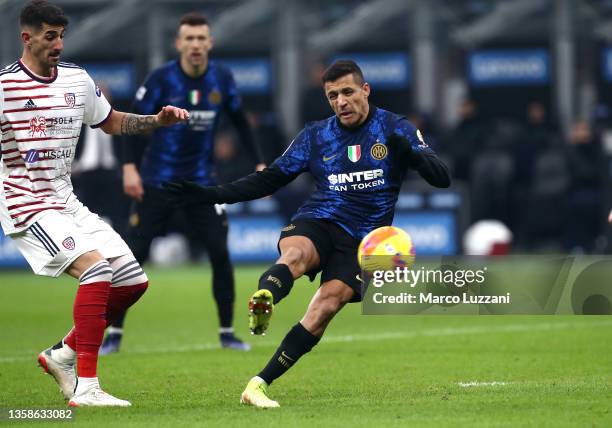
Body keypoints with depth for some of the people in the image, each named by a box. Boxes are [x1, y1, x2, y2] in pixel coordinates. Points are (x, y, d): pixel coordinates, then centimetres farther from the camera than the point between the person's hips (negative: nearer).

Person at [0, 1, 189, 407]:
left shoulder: (77, 79, 9)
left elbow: (112, 122, 23)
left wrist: (157, 120, 8)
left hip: (67, 202, 8)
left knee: (134, 281, 4)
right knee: (95, 266, -27)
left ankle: (63, 355, 18)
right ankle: (85, 387, -27)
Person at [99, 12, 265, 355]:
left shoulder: (222, 79, -2)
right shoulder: (162, 79, -11)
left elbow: (240, 121, 10)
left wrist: (259, 164, 4)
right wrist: (129, 166, -19)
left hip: (202, 181, 2)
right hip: (158, 181, -2)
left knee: (220, 253, -5)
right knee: (133, 255, -5)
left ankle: (227, 332, 8)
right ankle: (115, 334, 5)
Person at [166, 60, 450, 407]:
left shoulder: (397, 130, 4)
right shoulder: (316, 136, 12)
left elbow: (442, 178, -4)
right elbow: (270, 180, 17)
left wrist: (412, 155, -26)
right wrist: (212, 195, 7)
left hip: (362, 239, -1)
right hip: (317, 222, 1)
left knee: (329, 302, -26)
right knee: (296, 254, -35)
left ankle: (261, 383, -26)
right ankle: (264, 299, -70)